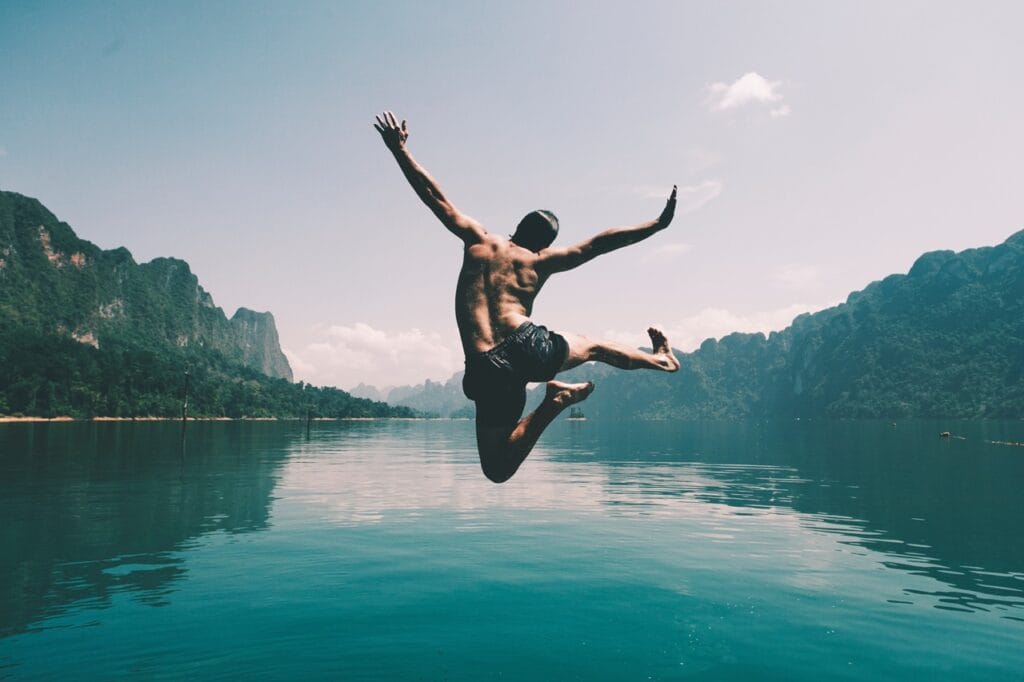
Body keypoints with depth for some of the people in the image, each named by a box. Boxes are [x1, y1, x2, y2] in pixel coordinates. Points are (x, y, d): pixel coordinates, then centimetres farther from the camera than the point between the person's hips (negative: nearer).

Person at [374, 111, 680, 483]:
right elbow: (600, 242, 9)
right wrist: (657, 225, 16)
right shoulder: (541, 261, 9)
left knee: (498, 469, 6)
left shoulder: (478, 241, 12)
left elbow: (436, 197, 12)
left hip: (487, 369, -1)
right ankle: (660, 358, 51)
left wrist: (399, 149, 18)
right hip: (530, 347, 1)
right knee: (592, 346, 34)